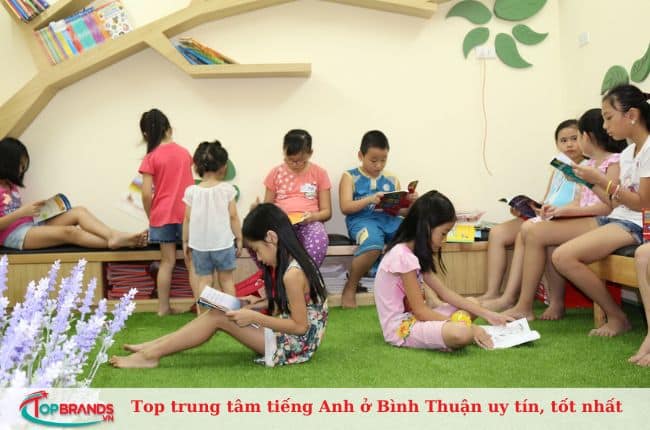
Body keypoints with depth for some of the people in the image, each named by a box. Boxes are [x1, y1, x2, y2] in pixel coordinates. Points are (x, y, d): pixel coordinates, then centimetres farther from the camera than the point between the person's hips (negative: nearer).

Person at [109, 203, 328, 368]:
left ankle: (151, 355, -6)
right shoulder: (293, 263, 7)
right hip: (290, 338, 9)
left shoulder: (292, 273, -23)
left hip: (294, 344, -9)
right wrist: (253, 308, 0)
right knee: (217, 312, 4)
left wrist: (254, 318, -19)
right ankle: (154, 346, 7)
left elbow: (300, 326, -22)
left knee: (218, 318, -11)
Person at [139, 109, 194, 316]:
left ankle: (163, 307, 14)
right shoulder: (184, 152, 5)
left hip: (163, 214, -1)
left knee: (167, 262, 8)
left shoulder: (151, 158, -6)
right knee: (192, 262, 6)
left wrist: (150, 216, 3)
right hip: (187, 213, 1)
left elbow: (147, 194, -11)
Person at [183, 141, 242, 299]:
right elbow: (233, 217, -5)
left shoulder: (191, 191, -5)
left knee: (203, 280, 7)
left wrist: (185, 241, 10)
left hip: (199, 244, 1)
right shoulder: (227, 189, -7)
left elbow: (187, 219, -1)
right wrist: (239, 239, 5)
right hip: (223, 243, -1)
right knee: (226, 278, 11)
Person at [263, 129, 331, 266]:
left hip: (308, 223, -1)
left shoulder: (319, 173, 9)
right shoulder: (276, 173, 12)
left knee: (319, 240, -39)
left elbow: (327, 211, 9)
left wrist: (313, 216, -14)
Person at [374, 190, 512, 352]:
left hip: (413, 318, 10)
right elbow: (420, 311, -20)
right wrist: (467, 327, -16)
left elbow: (444, 292, 10)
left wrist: (487, 314, 4)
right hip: (401, 327, -10)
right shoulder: (403, 256, -20)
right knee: (461, 333, -33)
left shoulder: (416, 253, 11)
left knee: (471, 303, 16)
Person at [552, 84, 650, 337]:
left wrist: (601, 180, -16)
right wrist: (590, 181, 3)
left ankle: (617, 317, -10)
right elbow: (618, 201, 12)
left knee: (563, 256, -26)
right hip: (616, 219, 10)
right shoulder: (628, 153, 17)